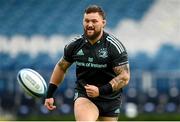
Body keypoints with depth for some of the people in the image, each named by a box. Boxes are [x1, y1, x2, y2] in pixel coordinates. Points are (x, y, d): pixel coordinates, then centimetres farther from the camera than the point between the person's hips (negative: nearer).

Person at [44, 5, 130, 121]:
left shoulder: (115, 46, -10)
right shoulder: (75, 45, -1)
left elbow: (124, 77, -13)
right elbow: (61, 67, 14)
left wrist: (101, 90, -23)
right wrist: (50, 94, 13)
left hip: (110, 99, 0)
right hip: (83, 95, 0)